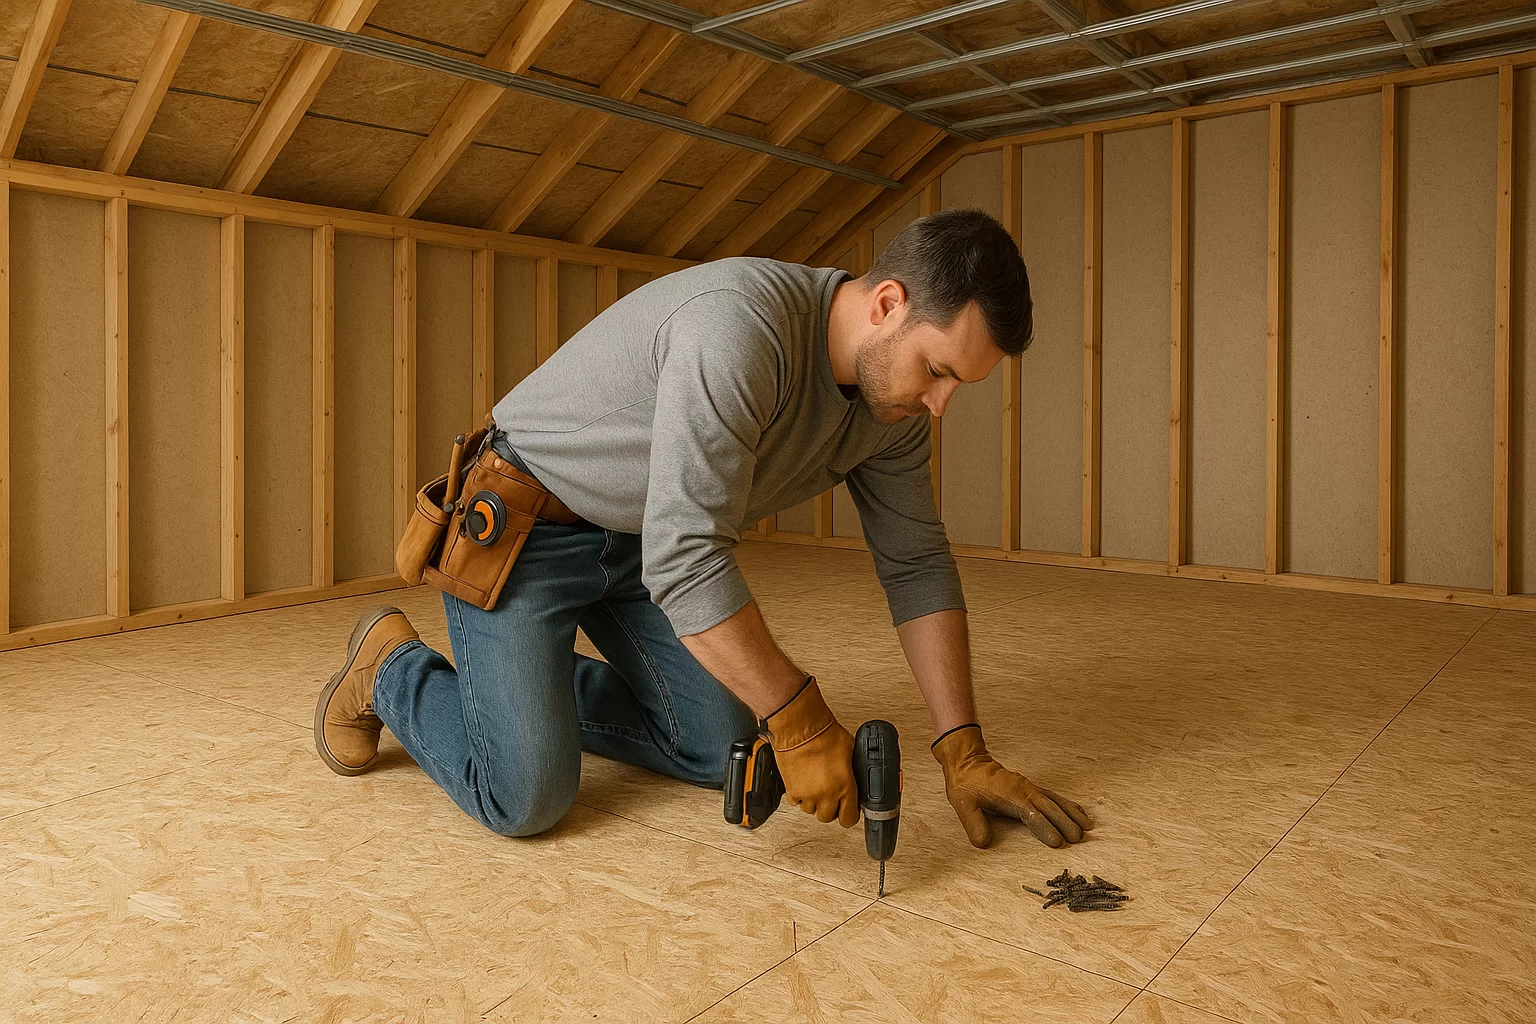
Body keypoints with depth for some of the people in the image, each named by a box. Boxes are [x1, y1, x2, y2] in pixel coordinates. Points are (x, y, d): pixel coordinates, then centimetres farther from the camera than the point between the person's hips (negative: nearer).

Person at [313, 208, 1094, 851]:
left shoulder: (892, 383, -7)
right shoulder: (741, 325, -34)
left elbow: (916, 564, -3)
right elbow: (685, 557, -37)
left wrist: (964, 752, -6)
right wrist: (797, 718, -30)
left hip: (640, 541, 8)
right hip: (524, 526, -7)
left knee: (722, 754, 3)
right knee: (526, 798, -14)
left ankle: (541, 688, 24)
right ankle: (390, 667, 14)